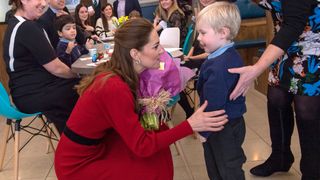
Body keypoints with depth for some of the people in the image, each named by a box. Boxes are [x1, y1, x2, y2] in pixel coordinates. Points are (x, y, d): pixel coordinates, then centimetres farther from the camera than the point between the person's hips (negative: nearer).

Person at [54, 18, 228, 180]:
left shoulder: (123, 75, -2)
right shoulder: (114, 88, -28)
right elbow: (142, 146, -25)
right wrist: (190, 125, -24)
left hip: (96, 147, 8)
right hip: (78, 165, -8)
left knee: (159, 131, 0)